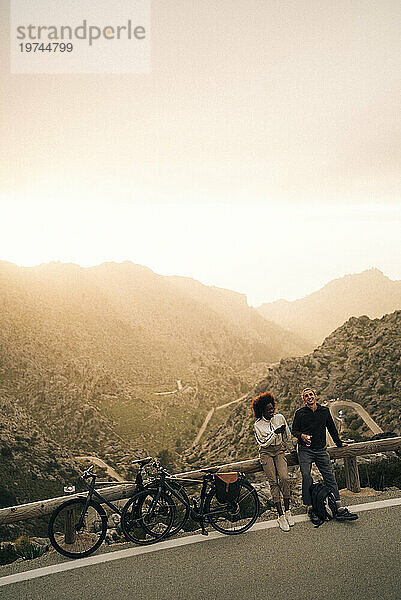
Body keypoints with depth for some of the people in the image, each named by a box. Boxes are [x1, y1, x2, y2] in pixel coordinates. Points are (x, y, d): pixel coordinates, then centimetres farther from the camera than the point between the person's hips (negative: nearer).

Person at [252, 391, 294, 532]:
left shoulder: (279, 418, 0)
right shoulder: (258, 424, -5)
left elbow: (287, 436, 13)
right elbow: (263, 442, -10)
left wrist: (290, 449, 23)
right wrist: (275, 432, -19)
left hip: (279, 450, 2)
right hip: (266, 453, -1)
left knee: (284, 478, -18)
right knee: (273, 482, -11)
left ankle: (287, 511, -6)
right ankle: (281, 516, -8)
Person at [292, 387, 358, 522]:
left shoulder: (324, 411, 11)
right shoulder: (299, 413, 4)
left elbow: (332, 428, 22)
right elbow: (294, 430, 5)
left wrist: (339, 443, 27)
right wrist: (301, 436, -15)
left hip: (321, 450, 2)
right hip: (305, 451, -2)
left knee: (330, 478, -5)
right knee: (306, 478, -11)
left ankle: (340, 509, -6)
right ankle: (310, 508, -4)